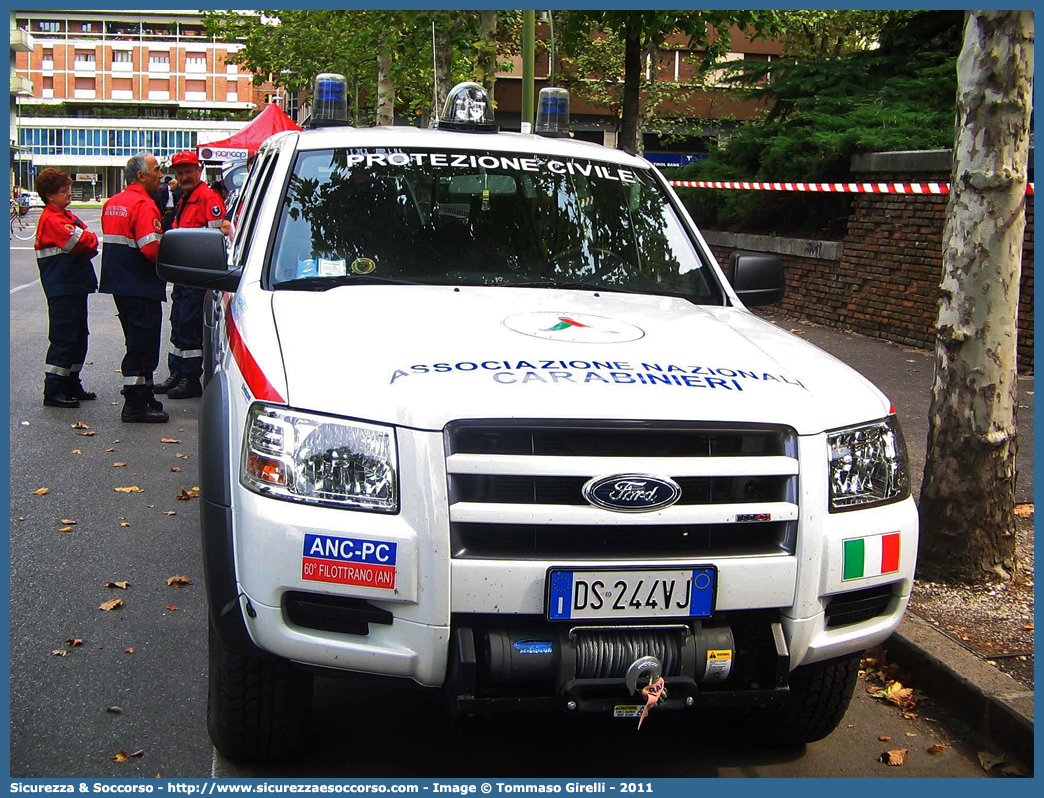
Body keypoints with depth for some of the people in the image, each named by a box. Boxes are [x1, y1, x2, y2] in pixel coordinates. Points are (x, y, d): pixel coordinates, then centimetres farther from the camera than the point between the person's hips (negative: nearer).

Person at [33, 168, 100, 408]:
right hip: (62, 290, -10)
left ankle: (71, 385, 25)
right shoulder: (51, 219, -14)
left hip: (76, 287, 10)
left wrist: (88, 243, -9)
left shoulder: (65, 215, 17)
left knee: (79, 338, 15)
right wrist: (90, 239, -3)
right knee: (63, 339, -7)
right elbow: (80, 242, -23)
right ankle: (53, 392, -2)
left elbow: (90, 243, 12)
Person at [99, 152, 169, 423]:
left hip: (118, 284, 10)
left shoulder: (112, 203, 14)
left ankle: (142, 396, 27)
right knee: (143, 346, -4)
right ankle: (135, 405, -2)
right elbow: (152, 248, -25)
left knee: (138, 343, 19)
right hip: (141, 286, -10)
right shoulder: (143, 204, -16)